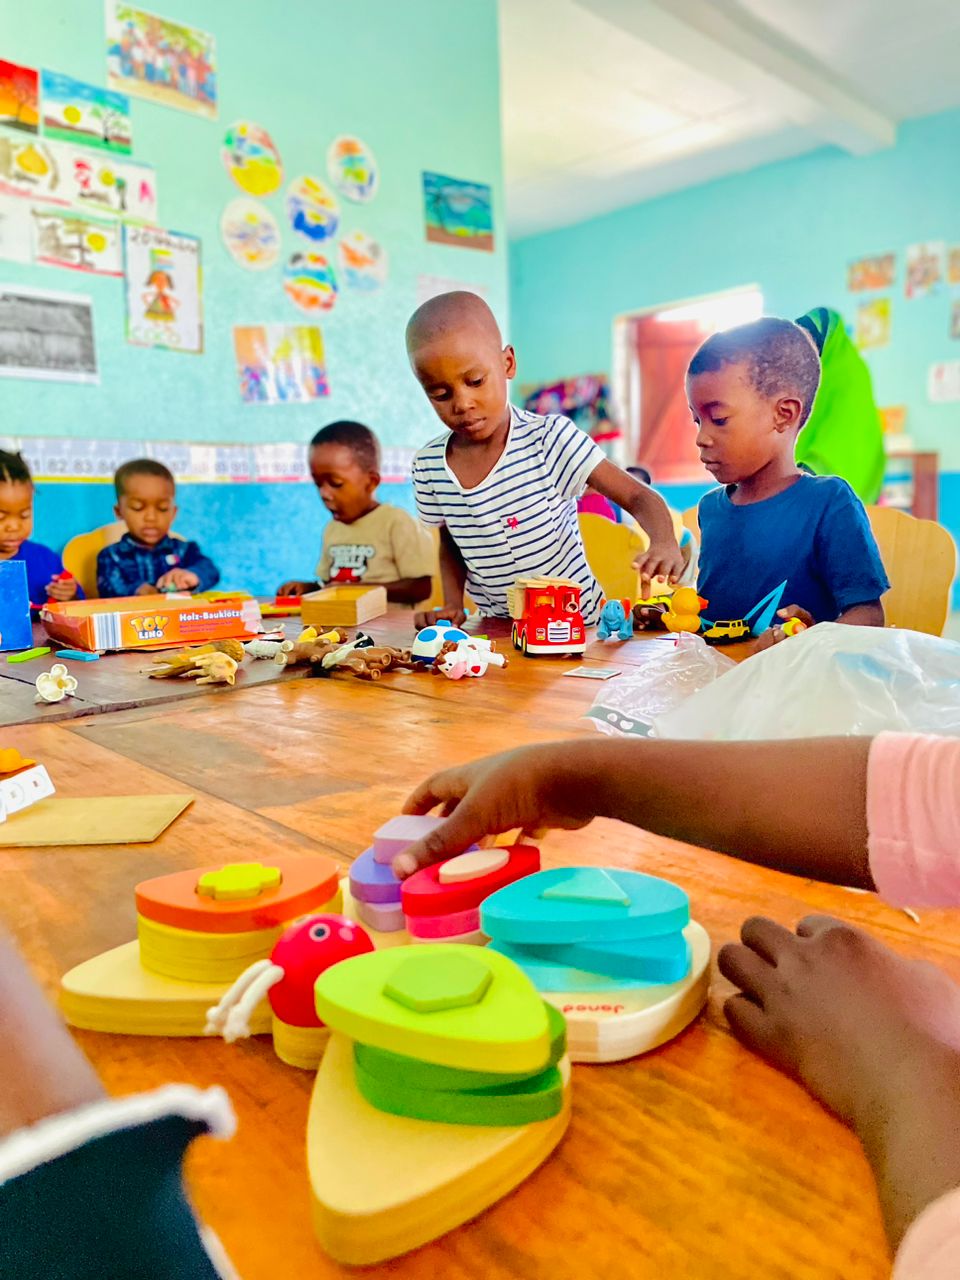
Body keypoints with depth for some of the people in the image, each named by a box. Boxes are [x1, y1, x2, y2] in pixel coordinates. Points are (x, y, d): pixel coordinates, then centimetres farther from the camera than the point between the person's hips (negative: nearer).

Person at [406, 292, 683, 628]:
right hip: (498, 630, 4)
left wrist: (664, 543, -31)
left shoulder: (549, 438, -14)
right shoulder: (428, 465, -2)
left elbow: (639, 497, -11)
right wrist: (452, 605, -2)